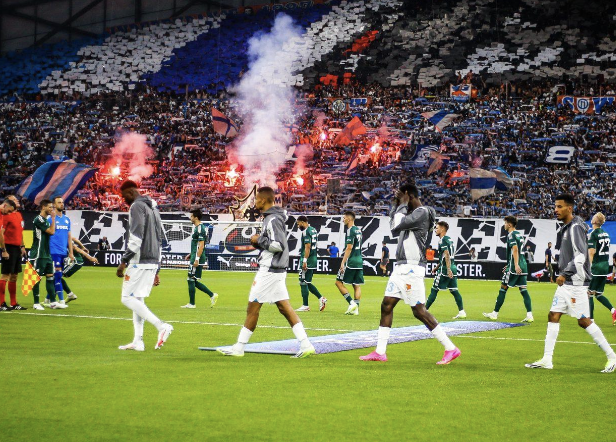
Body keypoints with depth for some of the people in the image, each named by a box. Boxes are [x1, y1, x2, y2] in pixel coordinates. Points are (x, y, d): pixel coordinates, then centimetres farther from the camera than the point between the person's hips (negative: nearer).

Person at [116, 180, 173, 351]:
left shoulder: (136, 207, -8)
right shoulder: (152, 209, 22)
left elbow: (136, 237, -18)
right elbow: (159, 241, 23)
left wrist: (124, 261, -16)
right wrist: (156, 270, 25)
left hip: (140, 262, -9)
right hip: (152, 263, 9)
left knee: (128, 298, -8)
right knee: (137, 299, 13)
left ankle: (161, 326, -21)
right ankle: (137, 342, 9)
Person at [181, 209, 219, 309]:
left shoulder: (200, 229, -15)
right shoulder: (196, 227, 16)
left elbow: (201, 245, -20)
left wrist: (197, 259, -22)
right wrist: (191, 255, 25)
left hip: (197, 259, -10)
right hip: (194, 257, 10)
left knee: (191, 280, -4)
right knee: (193, 281, 11)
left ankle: (191, 304, 2)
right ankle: (212, 295, 14)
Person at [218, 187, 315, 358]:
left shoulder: (272, 220, -16)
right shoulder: (273, 217, 15)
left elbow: (278, 245, -23)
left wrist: (259, 240, -12)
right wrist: (258, 242, 7)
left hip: (269, 271, -10)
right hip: (276, 270, 10)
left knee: (252, 308, -2)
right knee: (285, 307, 7)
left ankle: (238, 348, 5)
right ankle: (306, 345, 1)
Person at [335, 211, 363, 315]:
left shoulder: (350, 230, -12)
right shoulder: (358, 230, 15)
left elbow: (349, 248, -18)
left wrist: (343, 262, -19)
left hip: (351, 261, -9)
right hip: (359, 261, 9)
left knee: (339, 282, -1)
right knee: (357, 285, 8)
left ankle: (352, 303, -9)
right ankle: (356, 308, 6)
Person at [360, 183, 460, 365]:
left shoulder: (422, 212, -14)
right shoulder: (411, 212, 16)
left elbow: (397, 226, -23)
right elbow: (395, 229, 25)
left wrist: (402, 205, -10)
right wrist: (396, 205, 16)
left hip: (412, 269, -10)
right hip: (400, 268, 10)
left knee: (419, 310, -10)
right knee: (386, 305, 8)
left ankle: (451, 349, -6)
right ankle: (380, 352, 12)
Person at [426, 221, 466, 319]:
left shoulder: (443, 241, -11)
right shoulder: (449, 239, 17)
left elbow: (447, 255, -22)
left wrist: (448, 270, -29)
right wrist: (437, 267, 29)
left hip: (446, 269, -9)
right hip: (453, 267, 9)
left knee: (434, 290, -2)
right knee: (454, 290, 8)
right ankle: (462, 312, 2)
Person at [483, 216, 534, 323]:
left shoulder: (511, 235, -9)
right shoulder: (519, 234, 19)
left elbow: (515, 249, -22)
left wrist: (516, 265, -30)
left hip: (515, 267, -8)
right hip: (523, 266, 8)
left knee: (503, 288, 0)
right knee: (523, 290, 5)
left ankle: (495, 313, 5)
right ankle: (529, 315, -4)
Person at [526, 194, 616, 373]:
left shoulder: (575, 227, -15)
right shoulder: (566, 228, 14)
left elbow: (580, 256, -24)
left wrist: (565, 274, -26)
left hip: (576, 283, -10)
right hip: (566, 284, 10)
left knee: (583, 321, -7)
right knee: (553, 316, 5)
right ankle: (547, 360, 6)